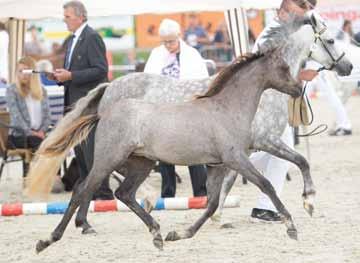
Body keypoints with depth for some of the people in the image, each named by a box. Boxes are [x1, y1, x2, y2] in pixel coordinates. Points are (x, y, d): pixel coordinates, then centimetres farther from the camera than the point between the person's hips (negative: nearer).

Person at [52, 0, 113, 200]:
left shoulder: (92, 38, -12)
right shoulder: (71, 40, 16)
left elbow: (101, 70, -19)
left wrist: (70, 76, -21)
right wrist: (61, 75, 3)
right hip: (74, 101, 10)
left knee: (91, 150, -10)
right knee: (79, 150, 11)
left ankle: (103, 194, -7)